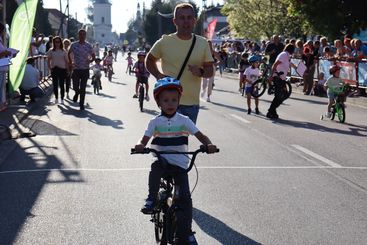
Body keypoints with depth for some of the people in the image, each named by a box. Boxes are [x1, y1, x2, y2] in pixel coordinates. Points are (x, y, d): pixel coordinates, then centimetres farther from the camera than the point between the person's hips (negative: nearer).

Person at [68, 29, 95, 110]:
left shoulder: (88, 46, -2)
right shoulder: (74, 45, 0)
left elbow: (93, 56, 7)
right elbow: (69, 54, 16)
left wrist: (90, 60, -12)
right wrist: (71, 63, 6)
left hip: (85, 70, -1)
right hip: (76, 69, 1)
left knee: (83, 88, -1)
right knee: (75, 87, 4)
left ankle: (81, 104, 10)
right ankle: (77, 93, 40)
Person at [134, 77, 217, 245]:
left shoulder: (184, 121, 0)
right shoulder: (155, 122, 0)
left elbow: (200, 136, -3)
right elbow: (144, 140, -3)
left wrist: (209, 145, -24)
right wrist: (140, 146, -27)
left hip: (179, 163, 0)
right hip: (161, 160, 0)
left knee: (185, 197, -8)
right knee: (155, 168, -36)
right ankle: (152, 199, -20)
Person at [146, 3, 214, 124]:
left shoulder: (203, 43, 3)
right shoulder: (164, 42, -3)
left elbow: (210, 70, 6)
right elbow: (150, 60, 12)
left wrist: (201, 72, -17)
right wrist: (158, 75, -6)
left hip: (193, 103, 3)